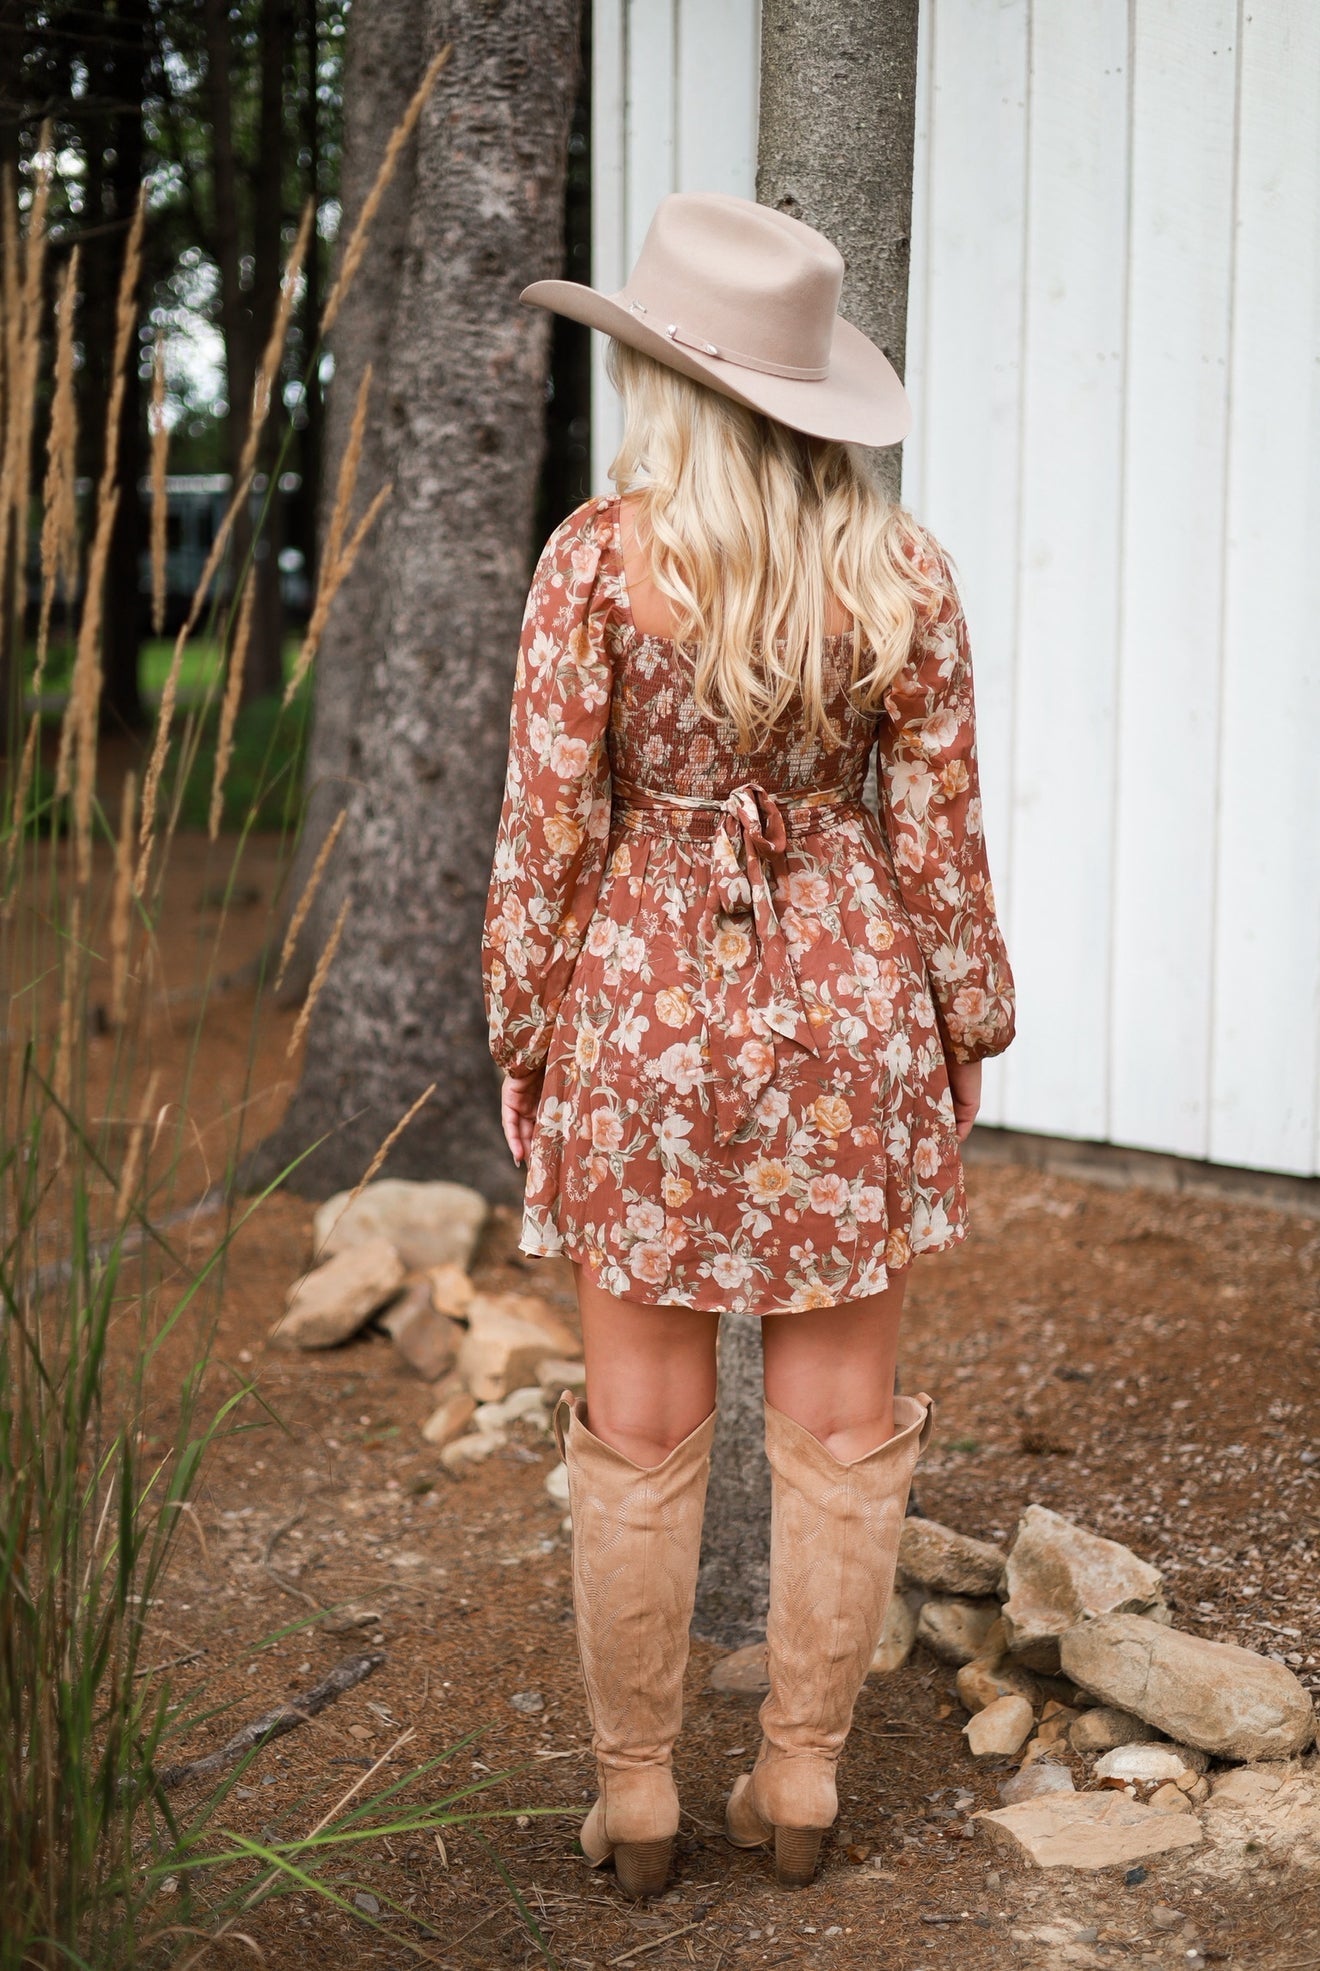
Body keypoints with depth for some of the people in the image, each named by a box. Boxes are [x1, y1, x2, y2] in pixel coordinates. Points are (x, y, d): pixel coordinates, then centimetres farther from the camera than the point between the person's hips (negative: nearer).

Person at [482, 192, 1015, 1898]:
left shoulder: (599, 556, -11)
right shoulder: (900, 571, -5)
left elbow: (547, 824, -9)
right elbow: (937, 832, -1)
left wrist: (521, 1037, 3)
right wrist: (969, 1033, 11)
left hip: (643, 1001, -1)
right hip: (847, 1003, 2)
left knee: (642, 1425, 9)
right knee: (838, 1418, 11)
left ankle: (634, 1795, 20)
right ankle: (800, 1780, 22)